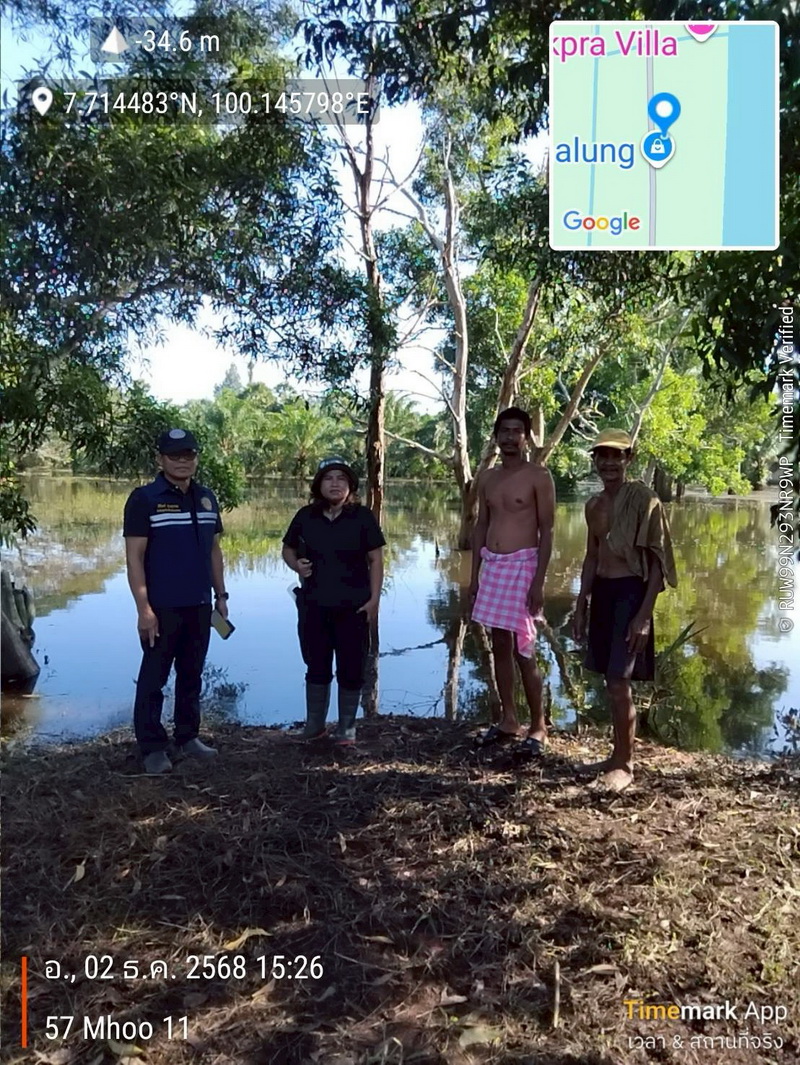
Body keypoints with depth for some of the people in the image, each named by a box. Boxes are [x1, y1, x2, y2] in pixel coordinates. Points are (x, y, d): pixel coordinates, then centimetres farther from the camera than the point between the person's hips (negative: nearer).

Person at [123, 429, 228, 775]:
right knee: (153, 678, 3)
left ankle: (188, 737, 28)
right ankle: (152, 748, 13)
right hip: (162, 607, -5)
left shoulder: (207, 498, 9)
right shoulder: (144, 499, -8)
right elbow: (134, 557, -12)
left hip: (199, 606, 6)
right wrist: (143, 608, -17)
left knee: (192, 676, 15)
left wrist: (221, 595, 13)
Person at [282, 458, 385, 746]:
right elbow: (288, 549, 14)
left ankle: (347, 727, 21)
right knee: (316, 666, 13)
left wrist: (374, 598, -9)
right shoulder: (305, 517, 1)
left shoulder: (362, 517, -5)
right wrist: (297, 565, -8)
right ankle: (314, 724, 28)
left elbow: (375, 560, -3)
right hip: (313, 605, 2)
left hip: (353, 606, -2)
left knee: (350, 668, 6)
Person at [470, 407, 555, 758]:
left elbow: (547, 531, -9)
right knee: (499, 645, 11)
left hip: (521, 565, -6)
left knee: (523, 650, -5)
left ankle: (538, 726, 9)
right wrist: (475, 574, 11)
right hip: (491, 565, 6)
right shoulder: (487, 478, 12)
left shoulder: (538, 477, -6)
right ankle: (508, 719, 22)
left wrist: (538, 581, -15)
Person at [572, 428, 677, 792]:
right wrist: (581, 606, 17)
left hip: (630, 592, -7)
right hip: (602, 593, 7)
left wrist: (644, 615, -18)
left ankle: (625, 765, 9)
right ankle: (617, 756, 25)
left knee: (618, 682, -7)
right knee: (612, 682, 13)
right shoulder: (594, 505, 11)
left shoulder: (644, 500, -11)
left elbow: (657, 561, -13)